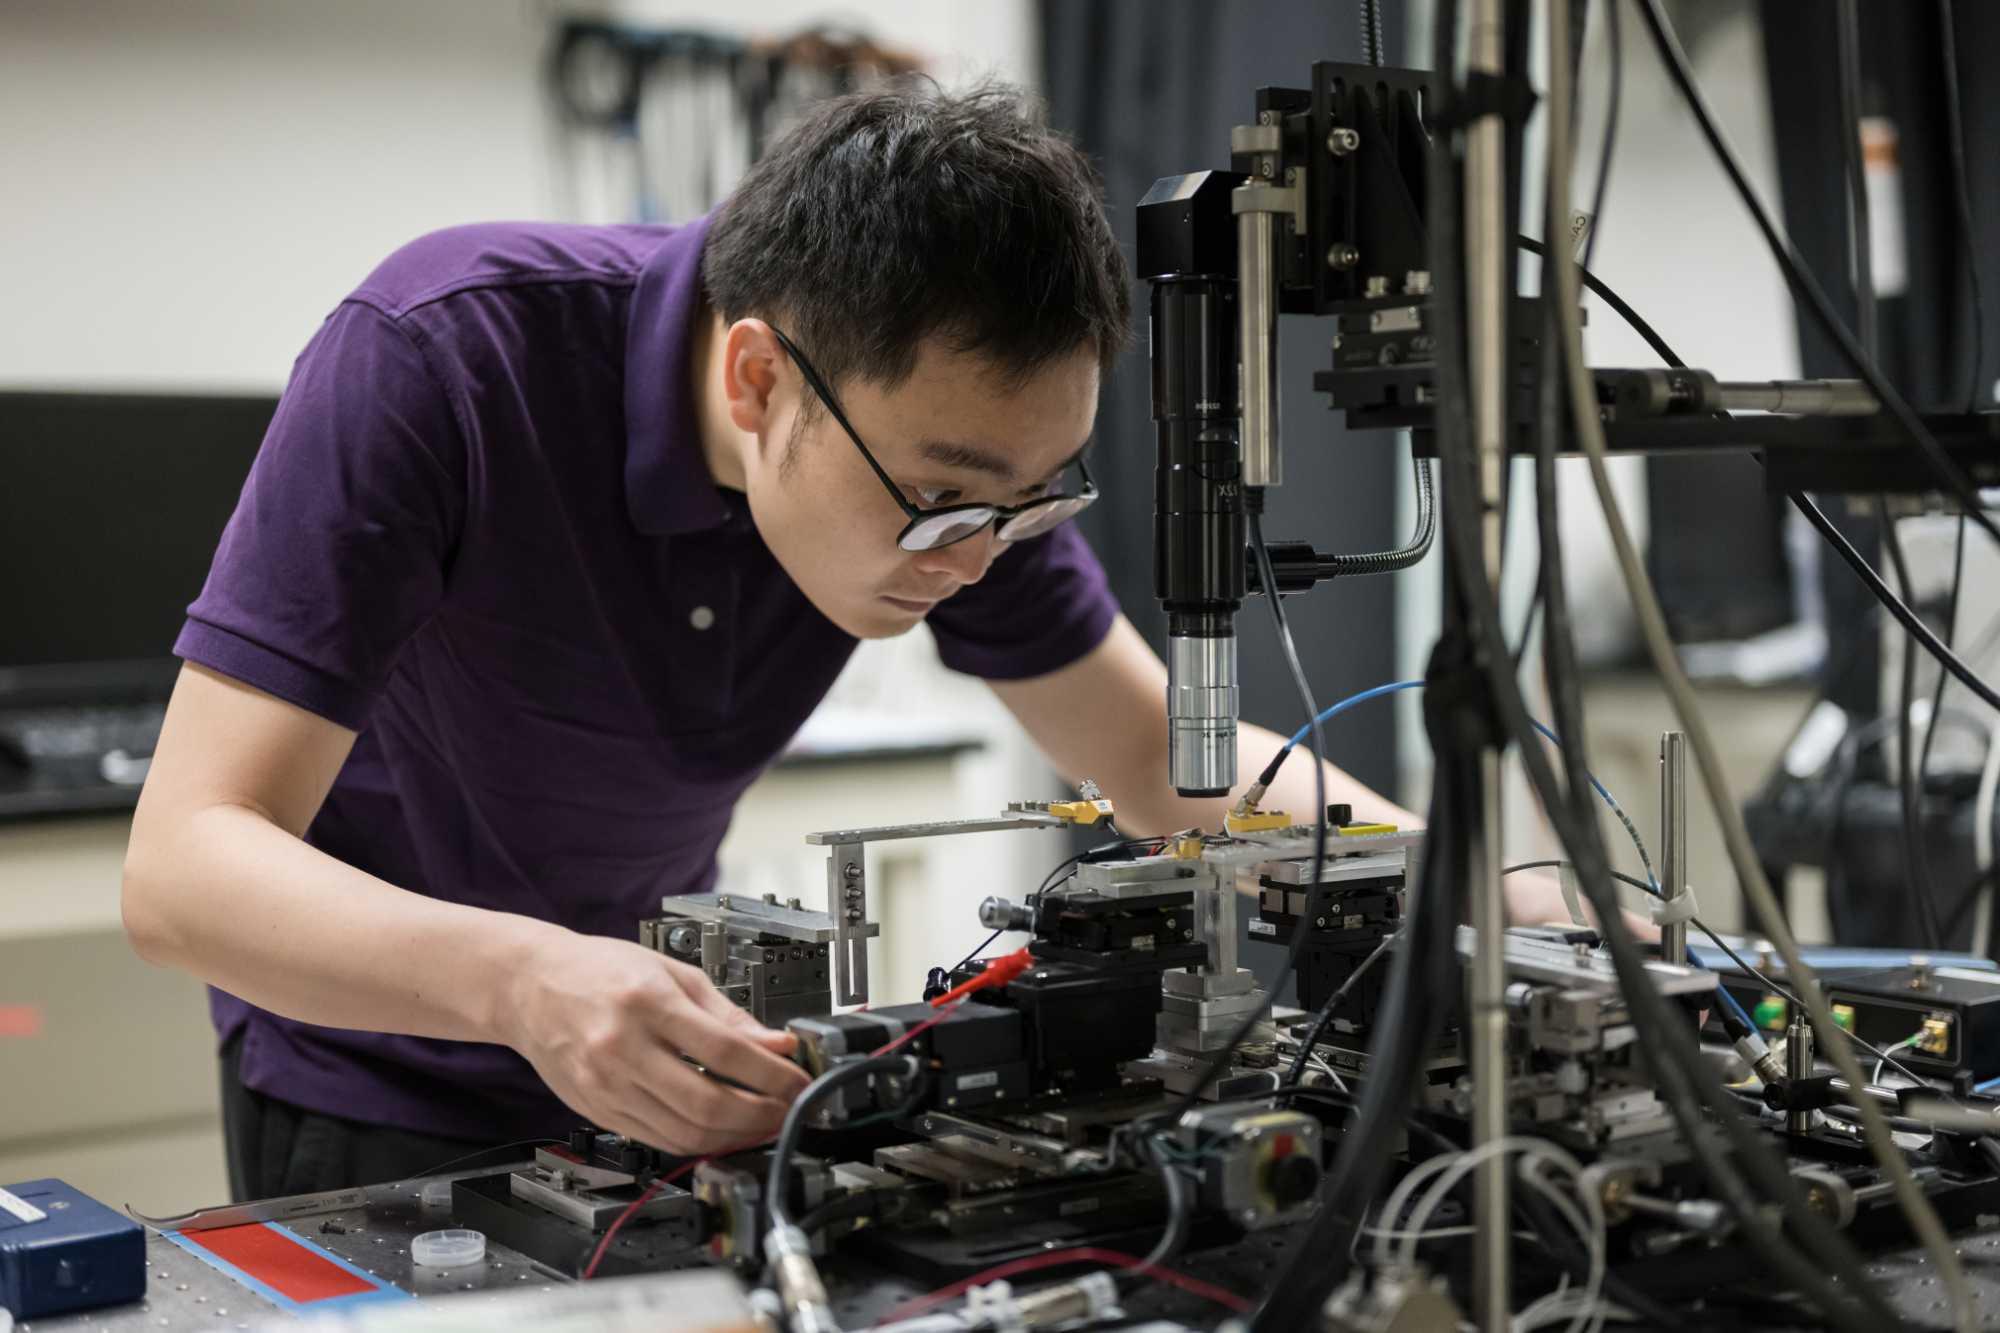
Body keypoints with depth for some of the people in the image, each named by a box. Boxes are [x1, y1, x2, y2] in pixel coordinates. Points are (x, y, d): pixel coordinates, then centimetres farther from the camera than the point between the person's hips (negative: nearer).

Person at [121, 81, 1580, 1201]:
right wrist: (515, 979, -53)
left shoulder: (950, 436, -16)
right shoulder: (444, 356, -31)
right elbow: (185, 864, -35)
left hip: (656, 1055, 4)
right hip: (386, 1082, -4)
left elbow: (1168, 758, -3)